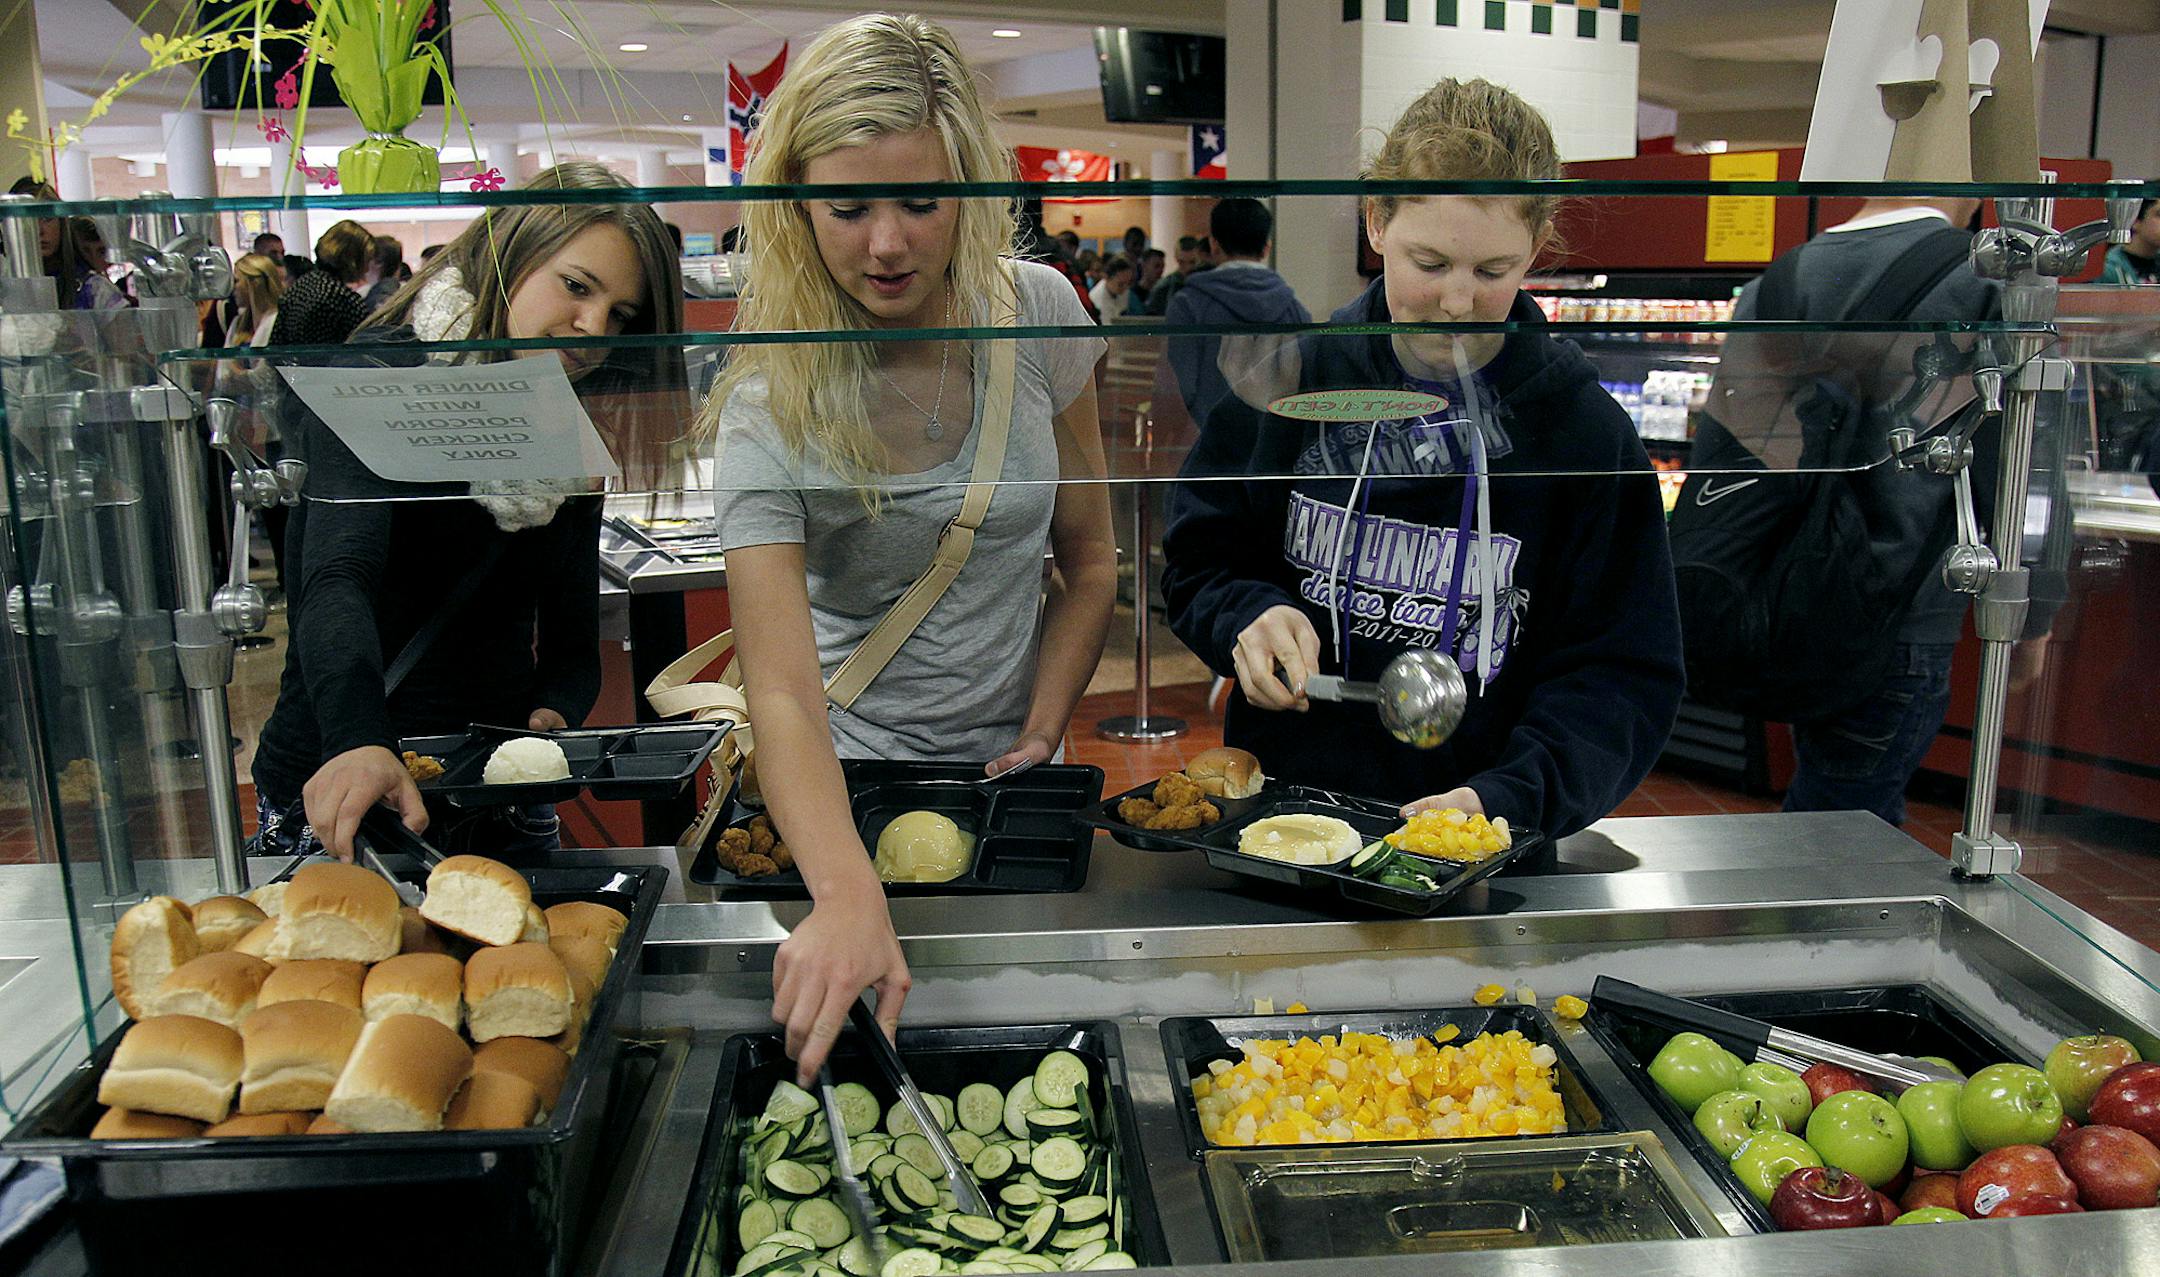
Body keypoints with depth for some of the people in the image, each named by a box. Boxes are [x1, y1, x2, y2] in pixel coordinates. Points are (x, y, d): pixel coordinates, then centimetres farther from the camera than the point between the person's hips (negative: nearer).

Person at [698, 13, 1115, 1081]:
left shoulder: (1038, 314, -10)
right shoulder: (770, 404, -20)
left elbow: (1087, 556, 3)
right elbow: (782, 692, -30)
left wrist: (1038, 740, -5)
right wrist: (849, 895, -46)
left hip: (1009, 765, 3)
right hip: (852, 781, -2)